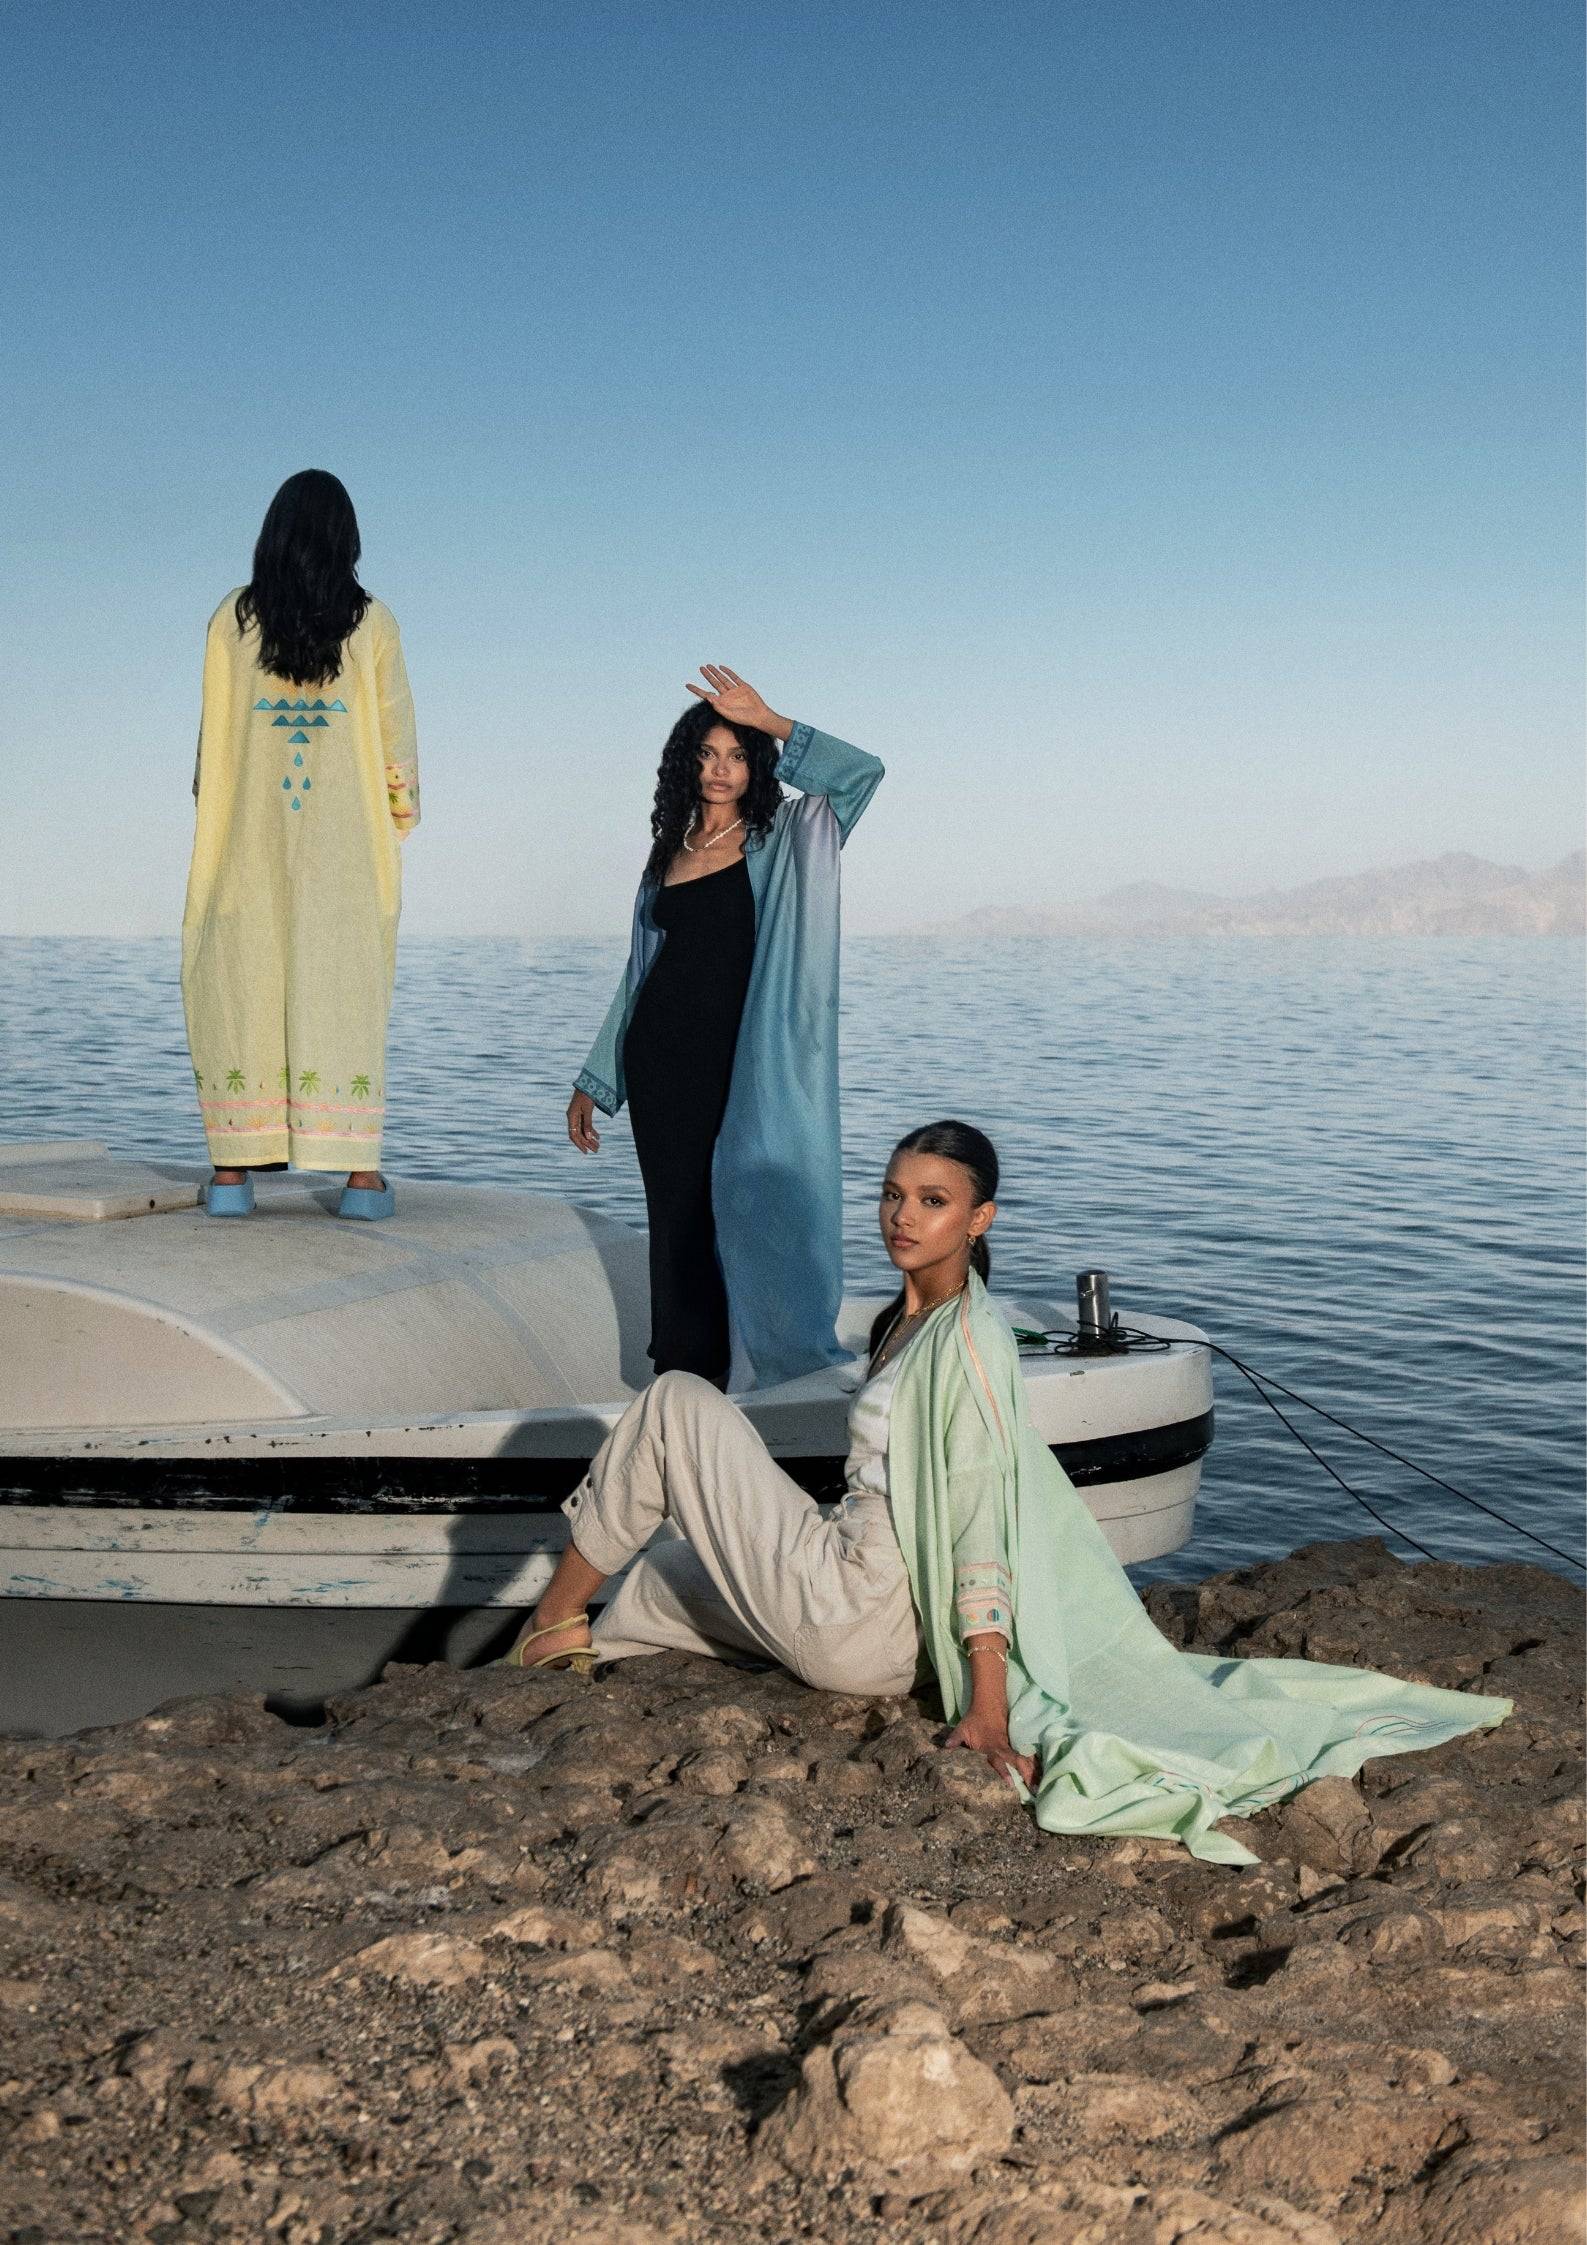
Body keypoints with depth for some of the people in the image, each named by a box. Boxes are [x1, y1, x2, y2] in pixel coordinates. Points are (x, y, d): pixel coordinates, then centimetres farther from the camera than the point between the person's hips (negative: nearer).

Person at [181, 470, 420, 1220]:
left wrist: (211, 815, 12)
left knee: (238, 987, 6)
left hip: (250, 842, 1)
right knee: (345, 992, 1)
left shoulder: (233, 618, 1)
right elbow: (396, 733, 1)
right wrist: (402, 814, 12)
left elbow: (212, 735, 2)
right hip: (346, 845, 0)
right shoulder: (372, 623, -1)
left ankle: (233, 1171, 3)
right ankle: (360, 1173, -3)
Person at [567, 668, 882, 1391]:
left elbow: (861, 773, -14)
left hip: (739, 1057, -4)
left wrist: (764, 719, -11)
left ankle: (727, 1364, 8)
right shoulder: (668, 852, 14)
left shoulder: (783, 841, 3)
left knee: (735, 1204, -3)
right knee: (673, 1210, 5)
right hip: (660, 1055, 4)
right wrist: (593, 1083, 18)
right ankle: (682, 1372, 13)